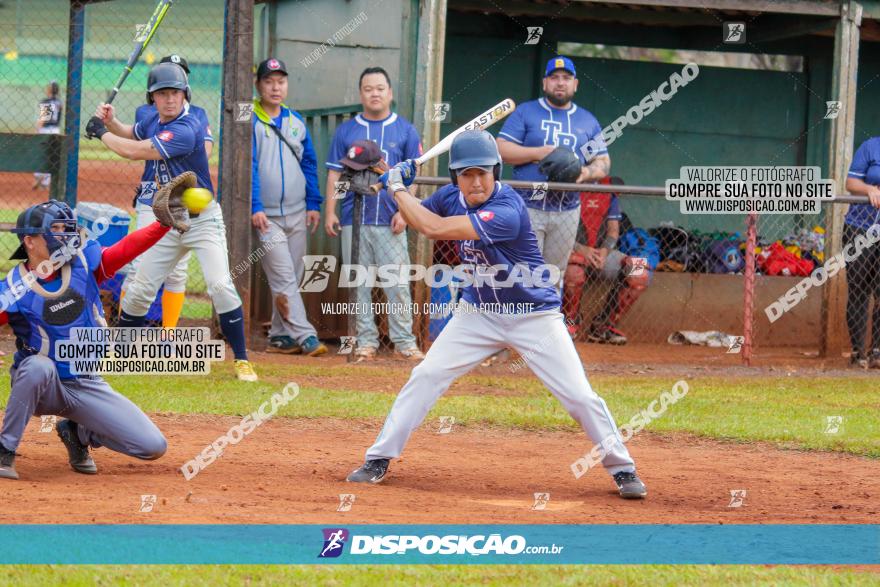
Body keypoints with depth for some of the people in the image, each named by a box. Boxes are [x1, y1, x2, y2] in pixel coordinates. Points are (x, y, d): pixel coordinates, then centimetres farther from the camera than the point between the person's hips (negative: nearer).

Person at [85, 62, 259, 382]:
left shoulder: (186, 129, -25)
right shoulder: (155, 120, 2)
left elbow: (134, 151, -26)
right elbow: (131, 134, 25)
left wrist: (101, 133, -10)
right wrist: (110, 122, 3)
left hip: (203, 220, -7)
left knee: (221, 286, -19)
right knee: (140, 290, 6)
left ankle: (242, 361, -11)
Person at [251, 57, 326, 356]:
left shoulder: (296, 122, 12)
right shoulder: (249, 122, -6)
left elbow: (309, 164, 16)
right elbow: (247, 166, -12)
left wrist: (313, 204, 9)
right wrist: (254, 207, -20)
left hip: (297, 215, 6)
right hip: (266, 216, -6)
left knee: (291, 278, 8)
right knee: (284, 279, -9)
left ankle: (281, 336, 16)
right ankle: (304, 336, -14)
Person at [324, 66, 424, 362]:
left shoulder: (405, 130, 7)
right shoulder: (346, 131, 10)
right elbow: (335, 174, 10)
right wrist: (330, 212, 1)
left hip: (390, 223, -2)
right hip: (353, 219, 2)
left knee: (397, 283, -5)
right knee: (358, 283, 3)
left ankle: (404, 341, -2)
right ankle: (366, 340, 8)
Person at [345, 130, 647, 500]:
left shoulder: (507, 211, -31)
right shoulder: (451, 197, -7)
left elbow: (434, 228, -34)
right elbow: (418, 220, 13)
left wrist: (397, 188, -20)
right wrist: (398, 187, -7)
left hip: (534, 316, -5)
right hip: (479, 313, 5)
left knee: (580, 396, -8)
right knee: (426, 377, -5)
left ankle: (622, 468, 9)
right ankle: (379, 460, 4)